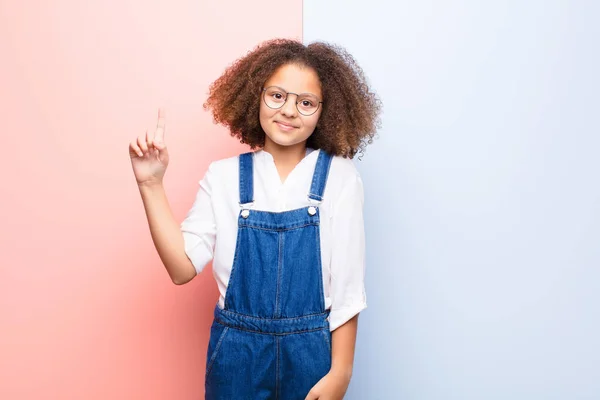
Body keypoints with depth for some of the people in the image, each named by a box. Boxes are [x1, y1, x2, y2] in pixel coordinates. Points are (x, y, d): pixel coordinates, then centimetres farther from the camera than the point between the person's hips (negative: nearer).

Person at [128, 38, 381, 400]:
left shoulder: (339, 178, -7)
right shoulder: (224, 176, -2)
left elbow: (347, 286, -6)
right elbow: (183, 267, -7)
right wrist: (151, 184, -12)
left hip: (309, 352, -1)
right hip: (237, 352, 1)